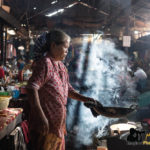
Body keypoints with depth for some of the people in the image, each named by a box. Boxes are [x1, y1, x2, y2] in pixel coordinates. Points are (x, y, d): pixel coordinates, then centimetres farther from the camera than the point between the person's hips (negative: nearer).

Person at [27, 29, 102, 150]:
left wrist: (84, 99, 12)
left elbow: (67, 89, 24)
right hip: (45, 124, -9)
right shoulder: (45, 63, -15)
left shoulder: (61, 66, 14)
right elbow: (32, 89, -23)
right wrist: (41, 117, -29)